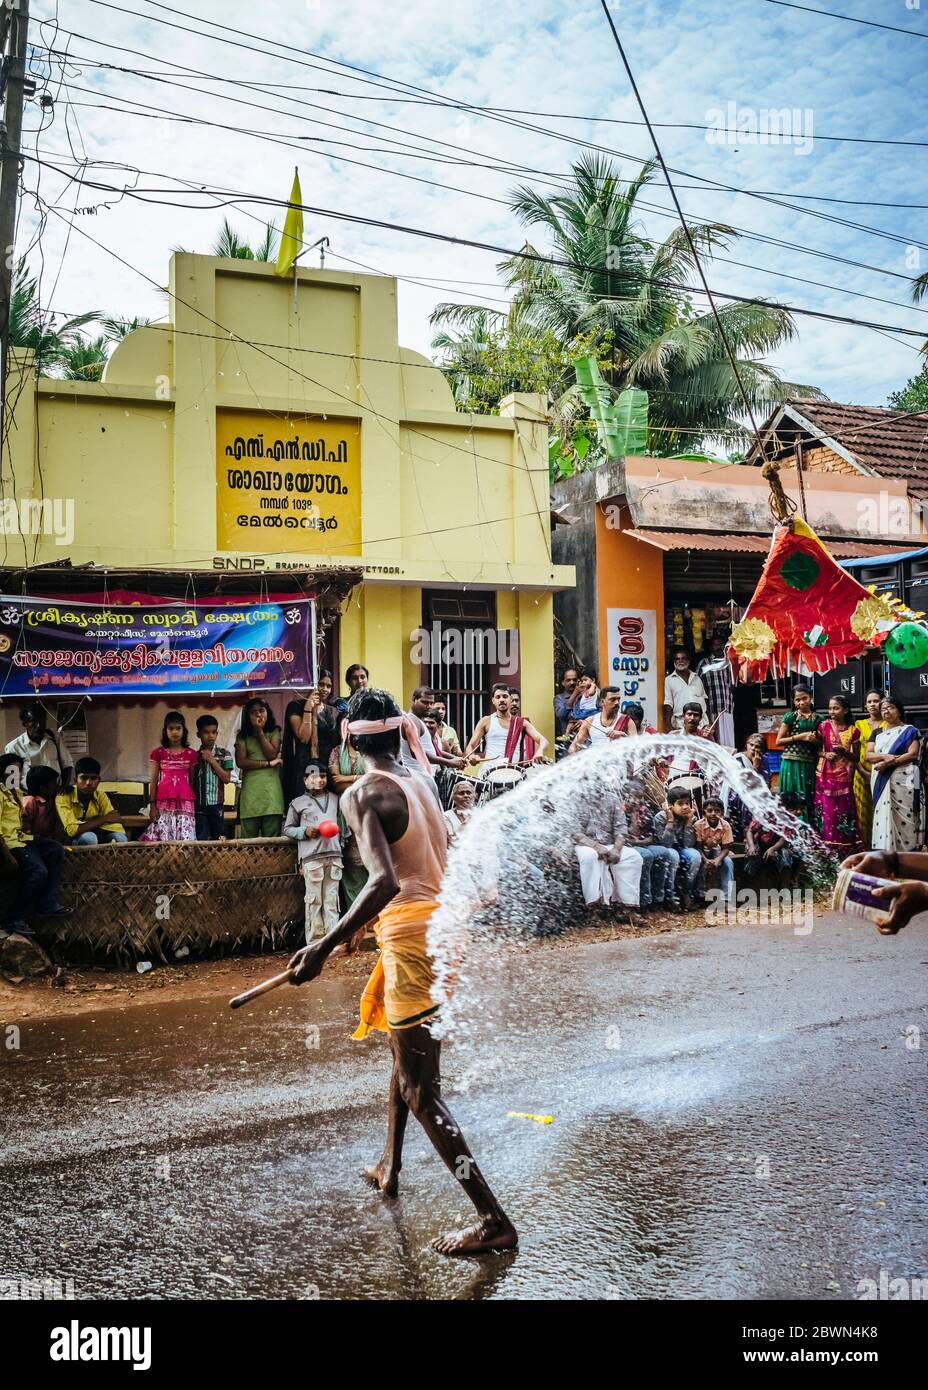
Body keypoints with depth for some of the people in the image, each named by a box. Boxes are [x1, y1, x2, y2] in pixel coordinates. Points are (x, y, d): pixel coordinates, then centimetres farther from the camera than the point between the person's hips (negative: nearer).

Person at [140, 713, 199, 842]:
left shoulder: (191, 754, 6)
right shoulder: (158, 753, 5)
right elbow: (153, 781, 6)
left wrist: (196, 805, 6)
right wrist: (152, 805, 0)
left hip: (185, 803, 0)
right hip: (164, 803, 0)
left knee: (185, 840, -4)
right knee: (164, 840, -4)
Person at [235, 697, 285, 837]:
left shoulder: (274, 732, 13)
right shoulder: (242, 736, 12)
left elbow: (272, 754, -2)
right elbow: (241, 762, -1)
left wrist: (260, 732, 1)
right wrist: (269, 764, -5)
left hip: (271, 789, 0)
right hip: (250, 790, 0)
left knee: (271, 839, -5)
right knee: (248, 840, -5)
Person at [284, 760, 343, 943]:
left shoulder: (334, 799, 16)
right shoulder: (298, 803, 7)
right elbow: (287, 828, 9)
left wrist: (342, 840, 12)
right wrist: (305, 831, -7)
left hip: (334, 854, 3)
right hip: (312, 857, -3)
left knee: (332, 899, 3)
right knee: (314, 900, -3)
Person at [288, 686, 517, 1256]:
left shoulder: (363, 794, -14)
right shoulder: (423, 783, 10)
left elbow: (385, 881, -28)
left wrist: (325, 946, -28)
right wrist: (367, 922, 31)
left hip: (413, 933, -9)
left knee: (421, 1089, -2)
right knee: (407, 1052, 28)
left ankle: (495, 1220, -5)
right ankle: (389, 1167, 44)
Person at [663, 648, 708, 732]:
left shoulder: (696, 678, 20)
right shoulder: (669, 680, 7)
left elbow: (705, 698, 24)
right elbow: (668, 704, 0)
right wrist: (668, 725, -9)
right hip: (681, 724, -4)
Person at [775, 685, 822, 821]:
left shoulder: (818, 719, 8)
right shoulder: (790, 716, 1)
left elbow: (823, 743, 14)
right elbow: (778, 741, -2)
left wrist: (815, 740, -8)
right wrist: (800, 737, -12)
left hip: (810, 765, 3)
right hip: (792, 763, -3)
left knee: (809, 801, 5)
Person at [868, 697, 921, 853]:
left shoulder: (909, 730, 4)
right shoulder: (877, 732, 18)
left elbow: (913, 754, -8)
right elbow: (868, 754, 8)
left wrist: (888, 763, -15)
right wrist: (885, 756, -13)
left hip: (903, 779, -4)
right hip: (881, 780, 4)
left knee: (902, 814, -8)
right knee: (883, 813, -2)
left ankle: (906, 851, -5)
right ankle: (884, 852, -2)